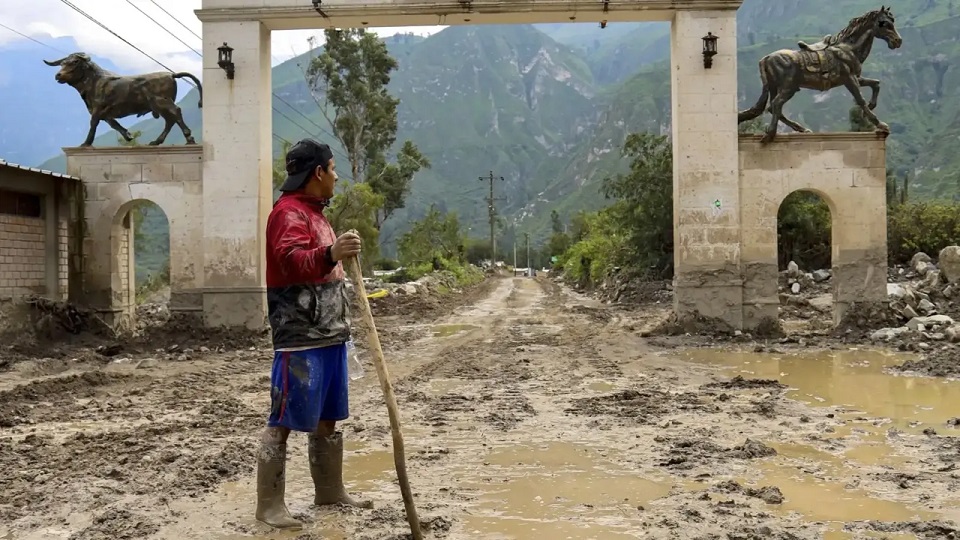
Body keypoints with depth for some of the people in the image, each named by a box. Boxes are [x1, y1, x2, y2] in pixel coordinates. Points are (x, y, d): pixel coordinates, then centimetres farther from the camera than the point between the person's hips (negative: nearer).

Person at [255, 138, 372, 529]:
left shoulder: (314, 212, 19)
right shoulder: (289, 212, -13)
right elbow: (293, 261, -33)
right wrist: (330, 255, -49)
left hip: (329, 334, 10)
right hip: (300, 339, -10)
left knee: (327, 420, 16)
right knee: (284, 421, -4)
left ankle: (330, 491, 27)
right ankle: (269, 505, 3)